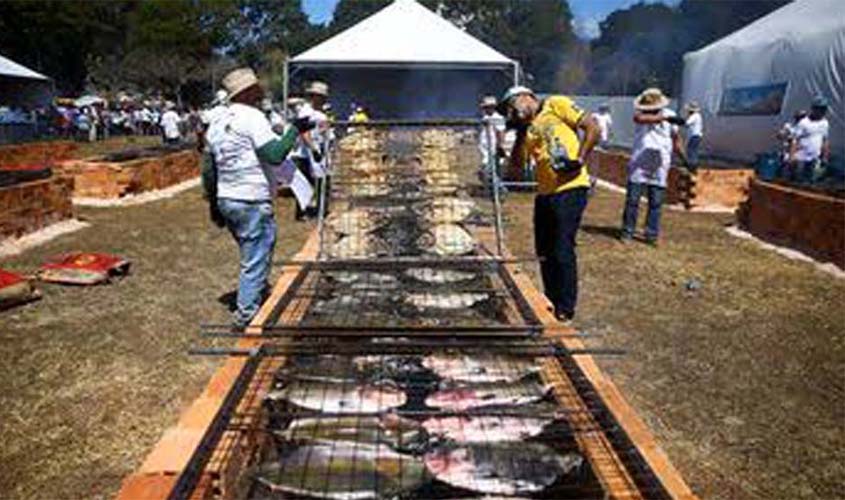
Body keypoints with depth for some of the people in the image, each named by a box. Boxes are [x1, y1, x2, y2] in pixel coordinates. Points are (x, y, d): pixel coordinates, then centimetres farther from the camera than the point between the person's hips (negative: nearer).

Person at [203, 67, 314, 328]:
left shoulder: (216, 123, 13)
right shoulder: (252, 117, -12)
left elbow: (209, 170, 15)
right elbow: (275, 154, -21)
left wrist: (213, 202, 20)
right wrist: (295, 130, -10)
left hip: (226, 200, 9)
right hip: (252, 201, -9)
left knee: (252, 255, 22)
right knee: (256, 260, 0)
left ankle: (262, 296, 36)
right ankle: (246, 314, 4)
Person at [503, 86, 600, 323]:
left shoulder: (556, 105, 1)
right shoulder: (527, 129, 18)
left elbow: (593, 127, -5)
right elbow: (517, 164, 10)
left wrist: (580, 159, -13)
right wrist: (520, 132, 4)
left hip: (570, 188, -7)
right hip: (545, 193, 8)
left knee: (563, 251, -5)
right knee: (544, 252, 15)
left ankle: (566, 308, 8)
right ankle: (551, 301, 33)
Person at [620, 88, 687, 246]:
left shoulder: (669, 115, 5)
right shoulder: (640, 112, 0)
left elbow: (676, 139, 14)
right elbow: (639, 118, -26)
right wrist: (665, 118, -32)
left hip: (659, 167, 1)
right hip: (638, 164, -1)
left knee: (656, 202, 4)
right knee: (632, 200, 1)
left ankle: (652, 235, 12)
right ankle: (627, 233, 10)